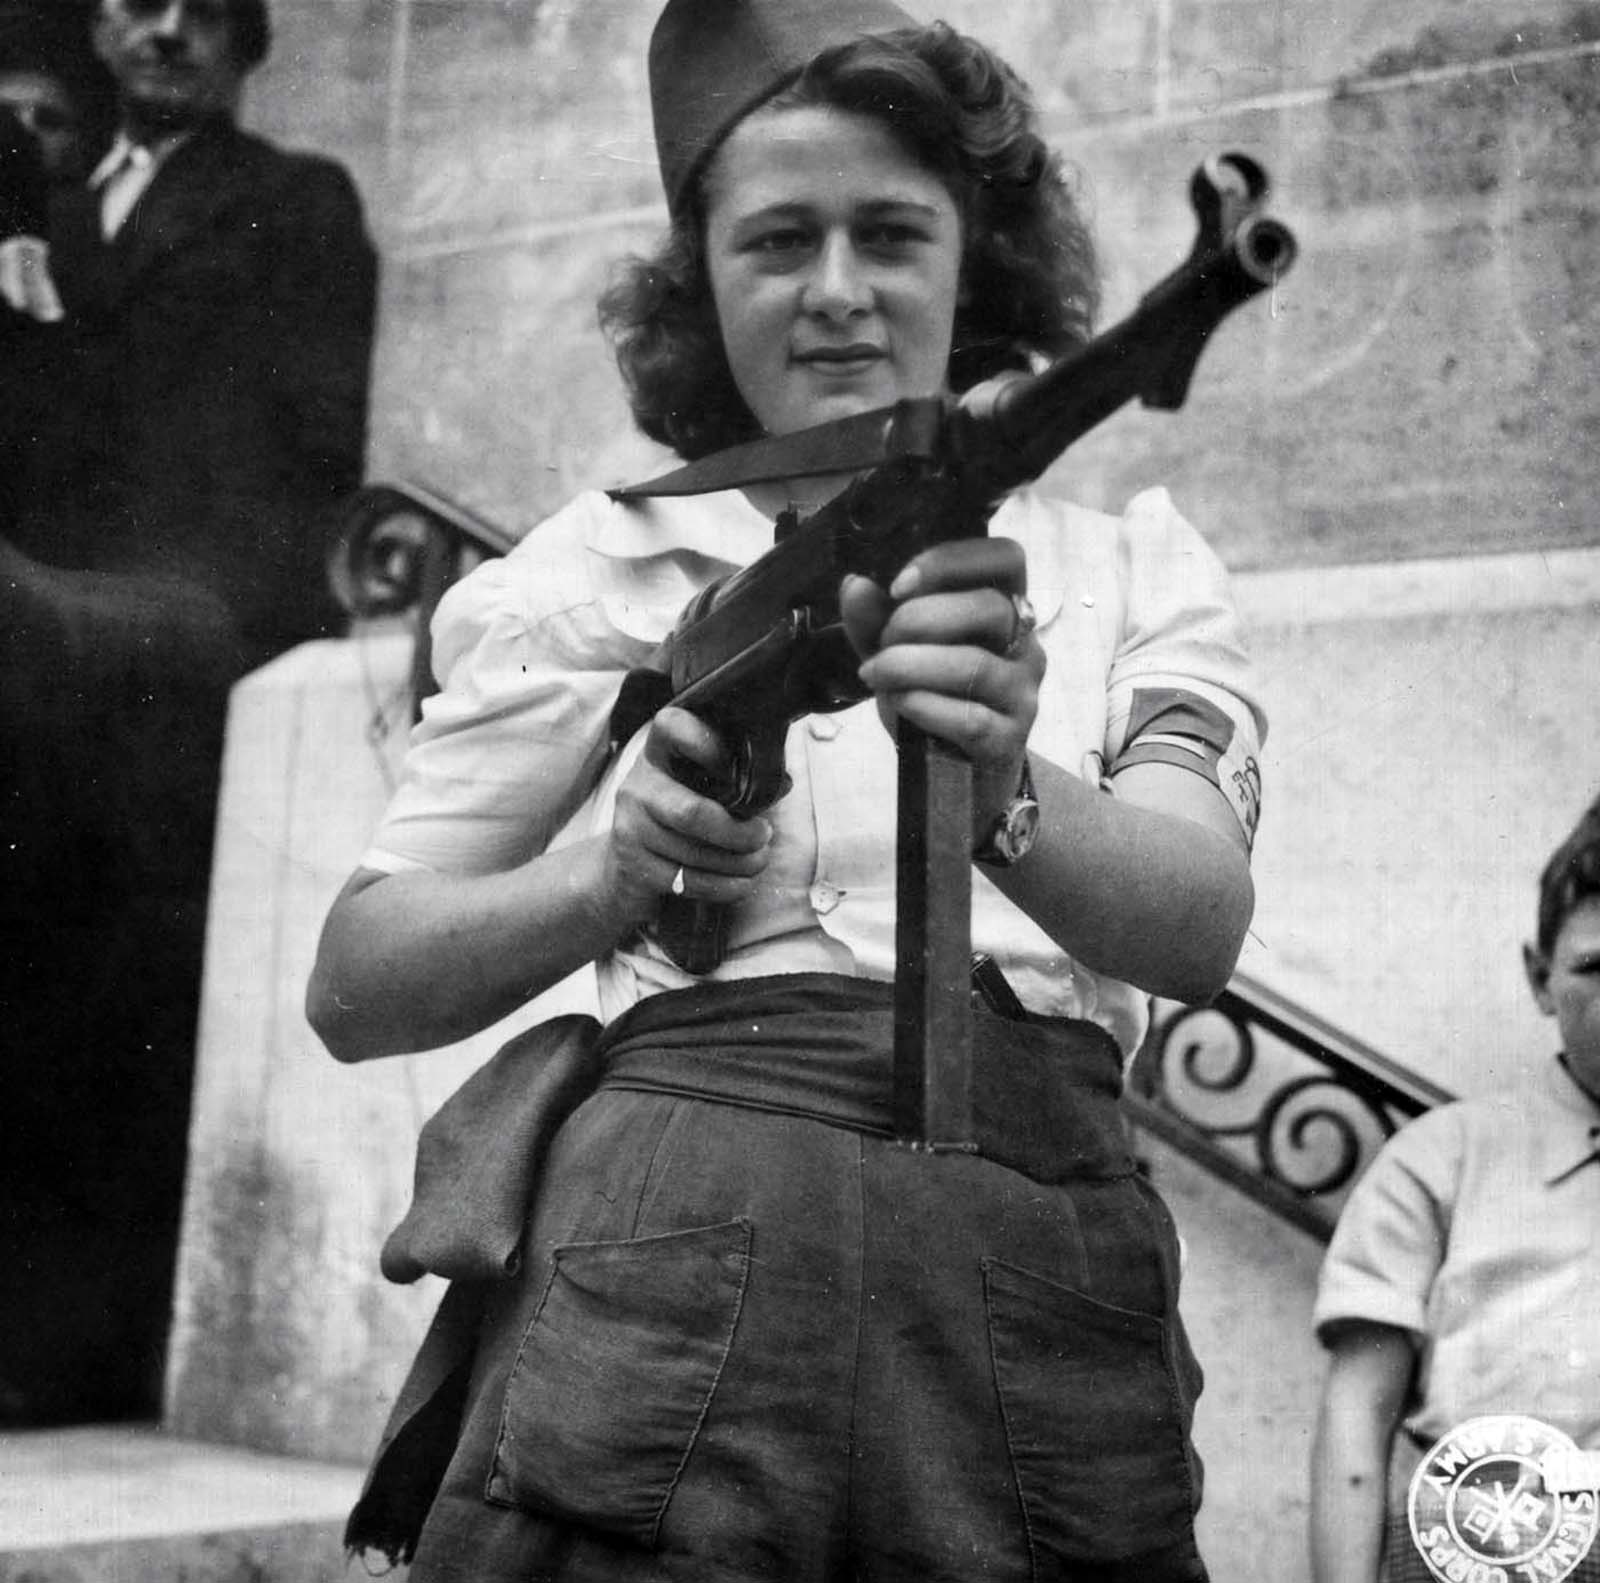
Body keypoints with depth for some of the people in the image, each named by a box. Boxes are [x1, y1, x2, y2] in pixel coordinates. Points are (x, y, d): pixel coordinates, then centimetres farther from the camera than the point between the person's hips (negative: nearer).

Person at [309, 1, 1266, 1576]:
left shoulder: (1130, 563, 12)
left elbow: (1200, 922, -6)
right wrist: (612, 875, -16)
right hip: (676, 1258, -1)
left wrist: (1003, 801, -27)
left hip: (1045, 1304, 2)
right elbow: (353, 987, 3)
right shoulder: (603, 559, 9)